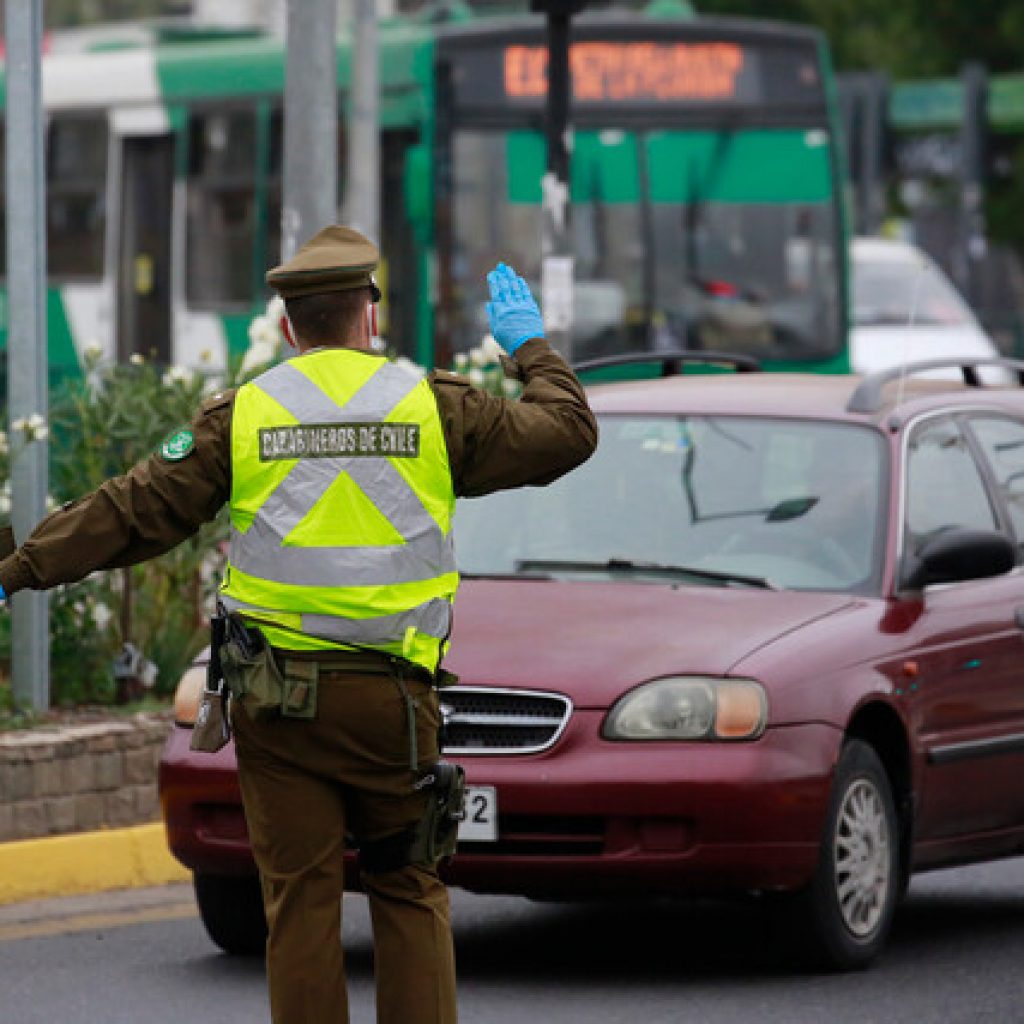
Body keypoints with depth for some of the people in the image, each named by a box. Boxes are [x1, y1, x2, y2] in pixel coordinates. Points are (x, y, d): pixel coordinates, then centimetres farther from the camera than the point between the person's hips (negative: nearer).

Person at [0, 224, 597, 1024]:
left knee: (301, 898, 2)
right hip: (392, 694, 0)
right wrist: (530, 346, 31)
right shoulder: (431, 406, 3)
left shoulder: (243, 415, 1)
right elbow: (565, 432, 13)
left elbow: (135, 513, 0)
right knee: (409, 894, 8)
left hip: (278, 693, 0)